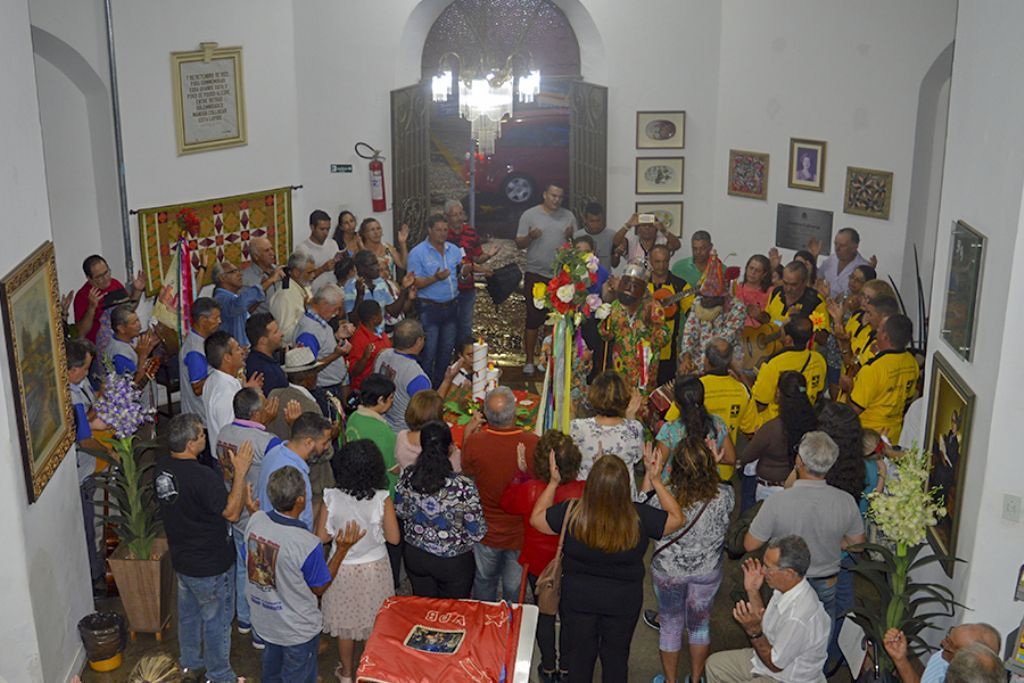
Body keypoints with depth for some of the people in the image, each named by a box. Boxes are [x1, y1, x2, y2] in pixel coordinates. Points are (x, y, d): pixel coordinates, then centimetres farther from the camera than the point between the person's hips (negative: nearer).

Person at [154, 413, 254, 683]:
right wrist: (240, 471, -24)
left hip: (181, 558, 8)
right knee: (216, 620, 12)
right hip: (210, 567, -8)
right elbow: (231, 512, -25)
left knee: (188, 613, 27)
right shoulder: (202, 477, -33)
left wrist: (242, 497, 3)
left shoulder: (162, 467, -7)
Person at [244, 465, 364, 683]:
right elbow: (319, 588, -17)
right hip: (297, 629, -6)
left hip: (262, 616, 6)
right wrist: (342, 549, -15)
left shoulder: (255, 520, -18)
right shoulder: (307, 544, -34)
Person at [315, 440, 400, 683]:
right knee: (375, 622, 19)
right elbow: (393, 538, -14)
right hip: (374, 568, -1)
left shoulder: (331, 498, -18)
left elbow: (322, 537, -10)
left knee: (345, 621, 20)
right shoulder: (382, 499, -20)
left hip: (343, 569, 1)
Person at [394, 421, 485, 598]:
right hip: (453, 563, -4)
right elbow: (477, 533, -20)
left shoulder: (407, 477, -17)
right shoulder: (463, 487, -30)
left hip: (415, 555, 4)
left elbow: (400, 511, 1)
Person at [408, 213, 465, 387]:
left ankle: (441, 385, 27)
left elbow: (458, 274, 13)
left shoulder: (454, 250, 8)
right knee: (428, 353, -1)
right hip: (429, 308, -5)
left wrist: (465, 269, -11)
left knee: (447, 350, 14)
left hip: (451, 306, 6)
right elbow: (414, 283, -13)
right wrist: (435, 278, -27)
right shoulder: (418, 253, -9)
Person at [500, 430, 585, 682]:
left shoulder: (528, 490, -27)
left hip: (537, 565, 0)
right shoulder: (584, 492, -28)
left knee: (544, 614, 22)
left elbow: (507, 502, -5)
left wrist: (521, 473, -2)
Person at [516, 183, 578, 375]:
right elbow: (519, 244, 1)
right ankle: (529, 361, 8)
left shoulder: (568, 216, 9)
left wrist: (572, 236, -11)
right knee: (534, 318, 0)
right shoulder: (529, 215, 1)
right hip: (536, 275, -2)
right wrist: (530, 237, -19)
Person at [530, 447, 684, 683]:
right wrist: (656, 480, -6)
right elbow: (677, 519, -7)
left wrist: (553, 482, -3)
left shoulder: (571, 514, -27)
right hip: (624, 601, 0)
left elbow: (536, 518, -7)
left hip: (578, 599, 0)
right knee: (616, 656, 23)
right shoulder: (640, 517, -26)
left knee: (581, 654, 22)